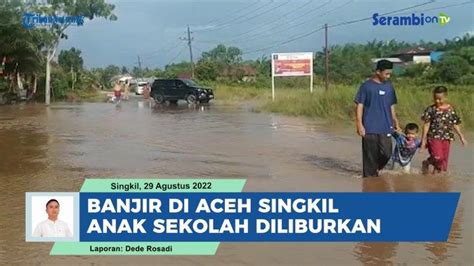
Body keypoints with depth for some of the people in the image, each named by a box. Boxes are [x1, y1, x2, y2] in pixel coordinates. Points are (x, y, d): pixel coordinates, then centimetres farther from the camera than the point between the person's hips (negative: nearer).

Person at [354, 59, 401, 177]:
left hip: (385, 128, 4)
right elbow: (359, 106, -5)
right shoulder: (366, 86, -4)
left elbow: (392, 107, 17)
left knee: (386, 154, 0)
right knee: (370, 156, 0)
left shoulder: (389, 86, 10)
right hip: (370, 128, -4)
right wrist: (359, 125, -12)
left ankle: (375, 170, 26)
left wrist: (396, 123, 15)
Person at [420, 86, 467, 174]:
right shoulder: (431, 109, -3)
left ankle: (436, 170, 22)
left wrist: (461, 137, 9)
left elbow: (455, 124, 12)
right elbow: (426, 125, -1)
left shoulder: (451, 109, 4)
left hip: (446, 138, 4)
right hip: (434, 137, -3)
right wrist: (423, 139, -4)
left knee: (444, 158, 4)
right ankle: (426, 163, 9)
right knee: (437, 157, -19)